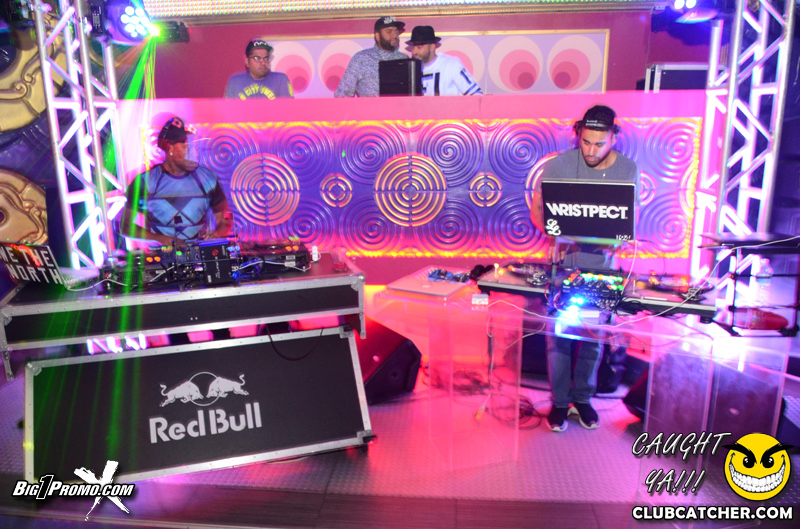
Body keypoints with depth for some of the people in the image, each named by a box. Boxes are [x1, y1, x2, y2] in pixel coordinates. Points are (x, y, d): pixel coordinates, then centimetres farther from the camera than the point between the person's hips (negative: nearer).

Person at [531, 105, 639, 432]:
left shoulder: (627, 170, -3)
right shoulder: (558, 166, -10)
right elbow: (537, 209, -4)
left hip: (600, 264, 2)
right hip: (563, 261, -2)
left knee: (594, 335, 10)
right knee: (559, 334, 2)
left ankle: (583, 398, 27)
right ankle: (559, 401, 18)